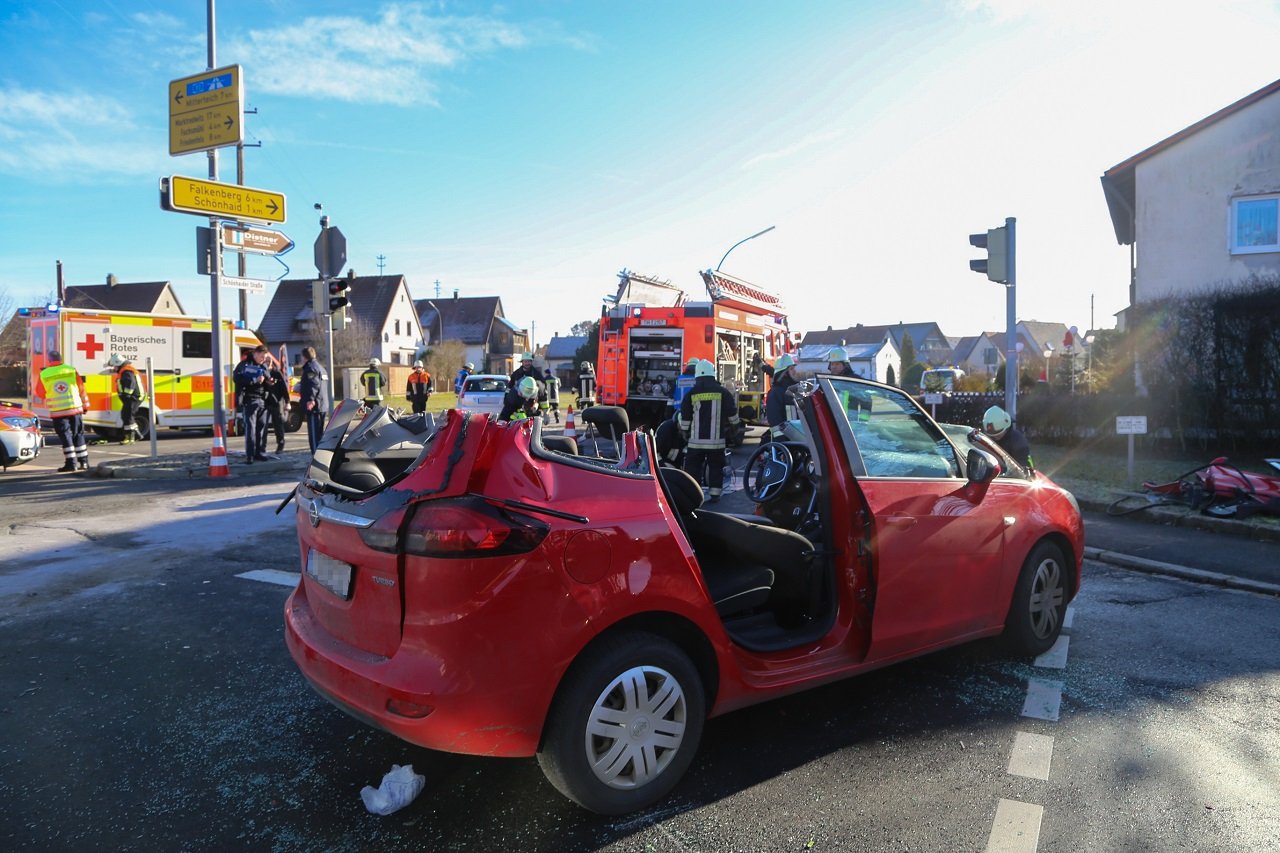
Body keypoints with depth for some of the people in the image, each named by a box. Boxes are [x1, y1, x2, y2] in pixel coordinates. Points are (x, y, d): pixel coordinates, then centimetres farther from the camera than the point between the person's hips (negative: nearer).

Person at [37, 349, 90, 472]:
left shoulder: (43, 375, -3)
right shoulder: (72, 370, -1)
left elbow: (40, 393, 8)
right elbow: (81, 389, 4)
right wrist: (85, 406, 14)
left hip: (57, 411, -1)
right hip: (75, 408, 2)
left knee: (65, 436, 2)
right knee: (78, 435, 10)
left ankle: (71, 463, -1)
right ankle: (84, 462, 11)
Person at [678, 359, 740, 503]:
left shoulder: (691, 394, 1)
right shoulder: (722, 392, 0)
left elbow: (685, 417, 4)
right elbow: (732, 413, 5)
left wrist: (684, 432, 17)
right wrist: (735, 426, 23)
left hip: (696, 439, 0)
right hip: (716, 439, 0)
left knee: (693, 465, 7)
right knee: (716, 466, 9)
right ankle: (715, 494, 8)